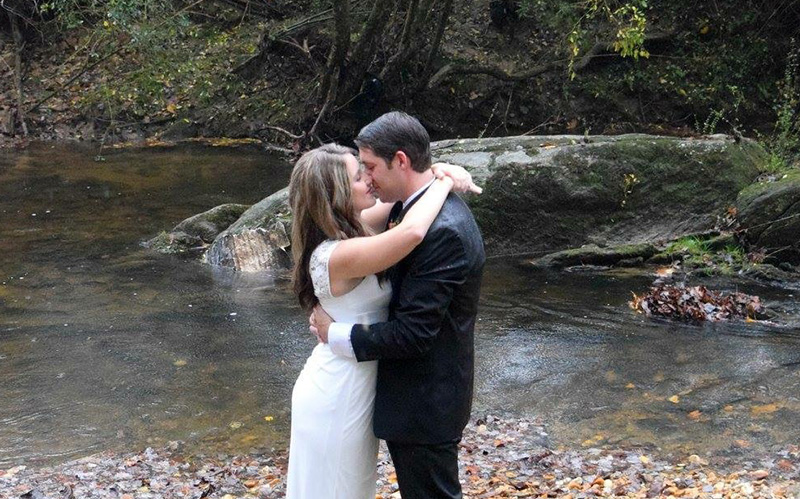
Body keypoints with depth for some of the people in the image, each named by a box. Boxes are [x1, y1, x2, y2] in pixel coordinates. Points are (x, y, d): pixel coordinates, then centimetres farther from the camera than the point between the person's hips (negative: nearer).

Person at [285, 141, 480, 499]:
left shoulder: (347, 231, -2)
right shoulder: (340, 255, -29)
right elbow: (412, 231, -43)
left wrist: (436, 173, -11)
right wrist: (444, 183, -26)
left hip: (345, 385, 9)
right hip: (338, 396, -9)